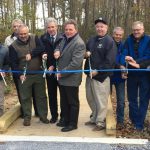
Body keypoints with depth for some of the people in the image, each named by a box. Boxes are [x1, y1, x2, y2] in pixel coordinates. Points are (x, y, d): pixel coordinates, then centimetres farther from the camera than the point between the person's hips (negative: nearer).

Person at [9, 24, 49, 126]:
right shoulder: (14, 46, -3)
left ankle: (43, 116, 23)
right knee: (25, 97, 7)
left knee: (41, 96, 10)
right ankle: (27, 117, 21)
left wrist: (31, 54, -24)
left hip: (38, 73, 1)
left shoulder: (35, 39, 1)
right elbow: (13, 63, -7)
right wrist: (19, 75, -18)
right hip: (24, 76, -1)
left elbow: (41, 48, -13)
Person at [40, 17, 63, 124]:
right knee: (51, 94, 11)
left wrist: (54, 66, -15)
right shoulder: (43, 38, 2)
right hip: (49, 70, 3)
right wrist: (43, 55, -17)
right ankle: (54, 115, 24)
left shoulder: (63, 38, -9)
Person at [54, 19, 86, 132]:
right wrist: (57, 51, 0)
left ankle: (73, 124, 21)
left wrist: (62, 73, -19)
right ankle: (66, 121, 35)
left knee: (73, 102, 7)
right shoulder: (64, 39, 9)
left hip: (71, 79, -9)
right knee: (64, 102, 20)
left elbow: (75, 63, -25)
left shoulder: (79, 43, -19)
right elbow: (58, 47, 26)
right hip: (62, 77, 9)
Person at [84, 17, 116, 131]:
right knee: (90, 98, 16)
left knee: (101, 100, 0)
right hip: (90, 74, 8)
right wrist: (86, 54, 0)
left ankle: (101, 122, 14)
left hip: (101, 76, -7)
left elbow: (110, 61, -17)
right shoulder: (91, 40, 14)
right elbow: (86, 52, 25)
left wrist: (97, 71, -20)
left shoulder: (110, 41, -9)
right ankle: (94, 118, 33)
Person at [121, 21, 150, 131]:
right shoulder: (129, 40, 3)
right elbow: (124, 54, -8)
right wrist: (123, 65, -28)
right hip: (132, 74, 3)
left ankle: (139, 124, 14)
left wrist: (135, 62, -29)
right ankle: (134, 120, 27)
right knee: (132, 99, 12)